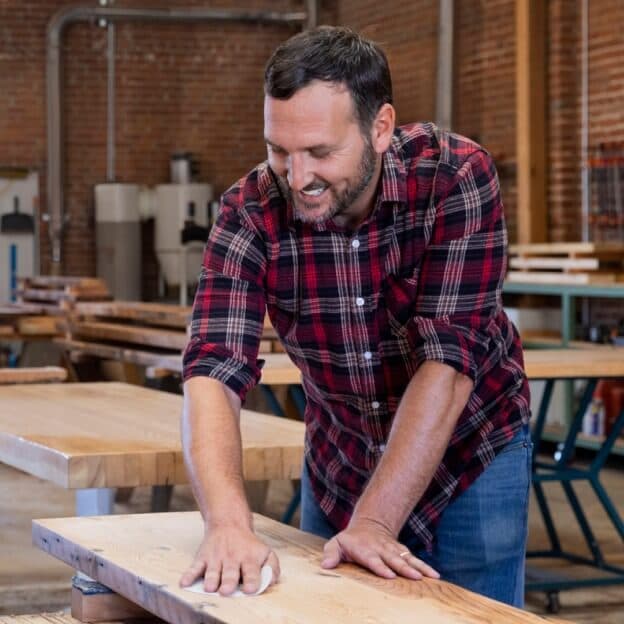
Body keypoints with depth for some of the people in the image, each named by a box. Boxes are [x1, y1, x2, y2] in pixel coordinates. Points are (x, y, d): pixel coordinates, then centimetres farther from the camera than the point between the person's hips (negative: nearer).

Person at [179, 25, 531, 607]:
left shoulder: (457, 178, -25)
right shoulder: (249, 213, -20)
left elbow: (447, 361, -29)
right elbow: (214, 371, -28)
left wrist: (373, 522, -35)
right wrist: (228, 522, -45)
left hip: (469, 454, -2)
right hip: (339, 462, 2)